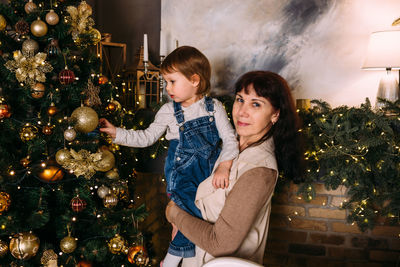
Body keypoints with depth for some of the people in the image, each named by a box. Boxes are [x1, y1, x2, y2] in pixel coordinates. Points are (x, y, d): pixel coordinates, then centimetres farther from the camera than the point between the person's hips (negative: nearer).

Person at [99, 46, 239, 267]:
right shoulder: (168, 111, -1)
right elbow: (147, 137, 6)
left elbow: (230, 138, -8)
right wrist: (117, 133, -1)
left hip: (210, 172, 2)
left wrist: (224, 166, -23)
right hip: (182, 172, -2)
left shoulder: (214, 107, -4)